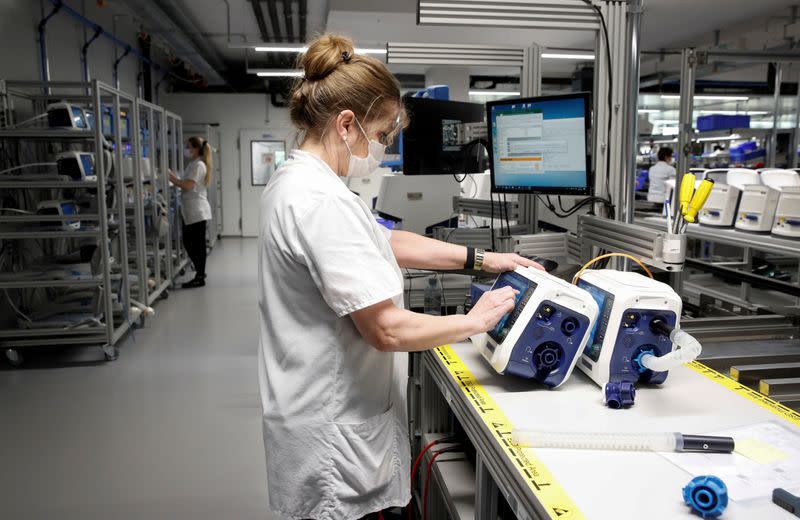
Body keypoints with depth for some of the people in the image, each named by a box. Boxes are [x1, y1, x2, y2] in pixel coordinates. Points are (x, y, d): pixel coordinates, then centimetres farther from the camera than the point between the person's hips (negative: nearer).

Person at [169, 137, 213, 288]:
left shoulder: (198, 165, -11)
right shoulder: (192, 165, 18)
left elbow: (188, 186, -19)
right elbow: (186, 184, 14)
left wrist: (171, 178, -15)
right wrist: (174, 178, 4)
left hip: (197, 210, -9)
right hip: (190, 211, 9)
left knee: (197, 244, -4)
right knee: (188, 243, 13)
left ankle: (200, 277, 2)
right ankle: (200, 271, 24)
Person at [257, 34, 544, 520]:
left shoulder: (297, 181, 6)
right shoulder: (322, 203, -27)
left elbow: (385, 241, 14)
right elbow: (387, 329, -27)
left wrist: (480, 258, 11)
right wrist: (475, 321, -11)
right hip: (334, 438, -10)